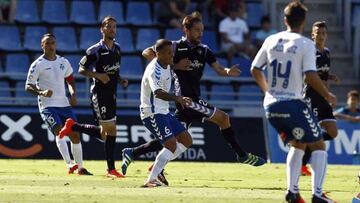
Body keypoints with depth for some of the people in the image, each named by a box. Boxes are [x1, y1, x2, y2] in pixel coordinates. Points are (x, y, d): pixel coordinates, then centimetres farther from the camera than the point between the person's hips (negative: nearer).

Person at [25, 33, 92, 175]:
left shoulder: (63, 62, 10)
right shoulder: (38, 65, -6)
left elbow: (70, 79, 25)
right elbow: (28, 86, -5)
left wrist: (73, 94, 7)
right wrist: (41, 92, -23)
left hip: (64, 104, 5)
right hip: (47, 106, -5)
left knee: (75, 135, 2)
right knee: (59, 132, -25)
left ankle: (80, 168, 16)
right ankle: (69, 165, -33)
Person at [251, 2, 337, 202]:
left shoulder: (271, 41, 8)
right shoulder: (306, 44, -8)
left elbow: (255, 69, 14)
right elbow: (311, 76, -17)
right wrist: (328, 95, -1)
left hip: (271, 105, 6)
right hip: (292, 104, -6)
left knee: (298, 144, 23)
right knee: (318, 146, 5)